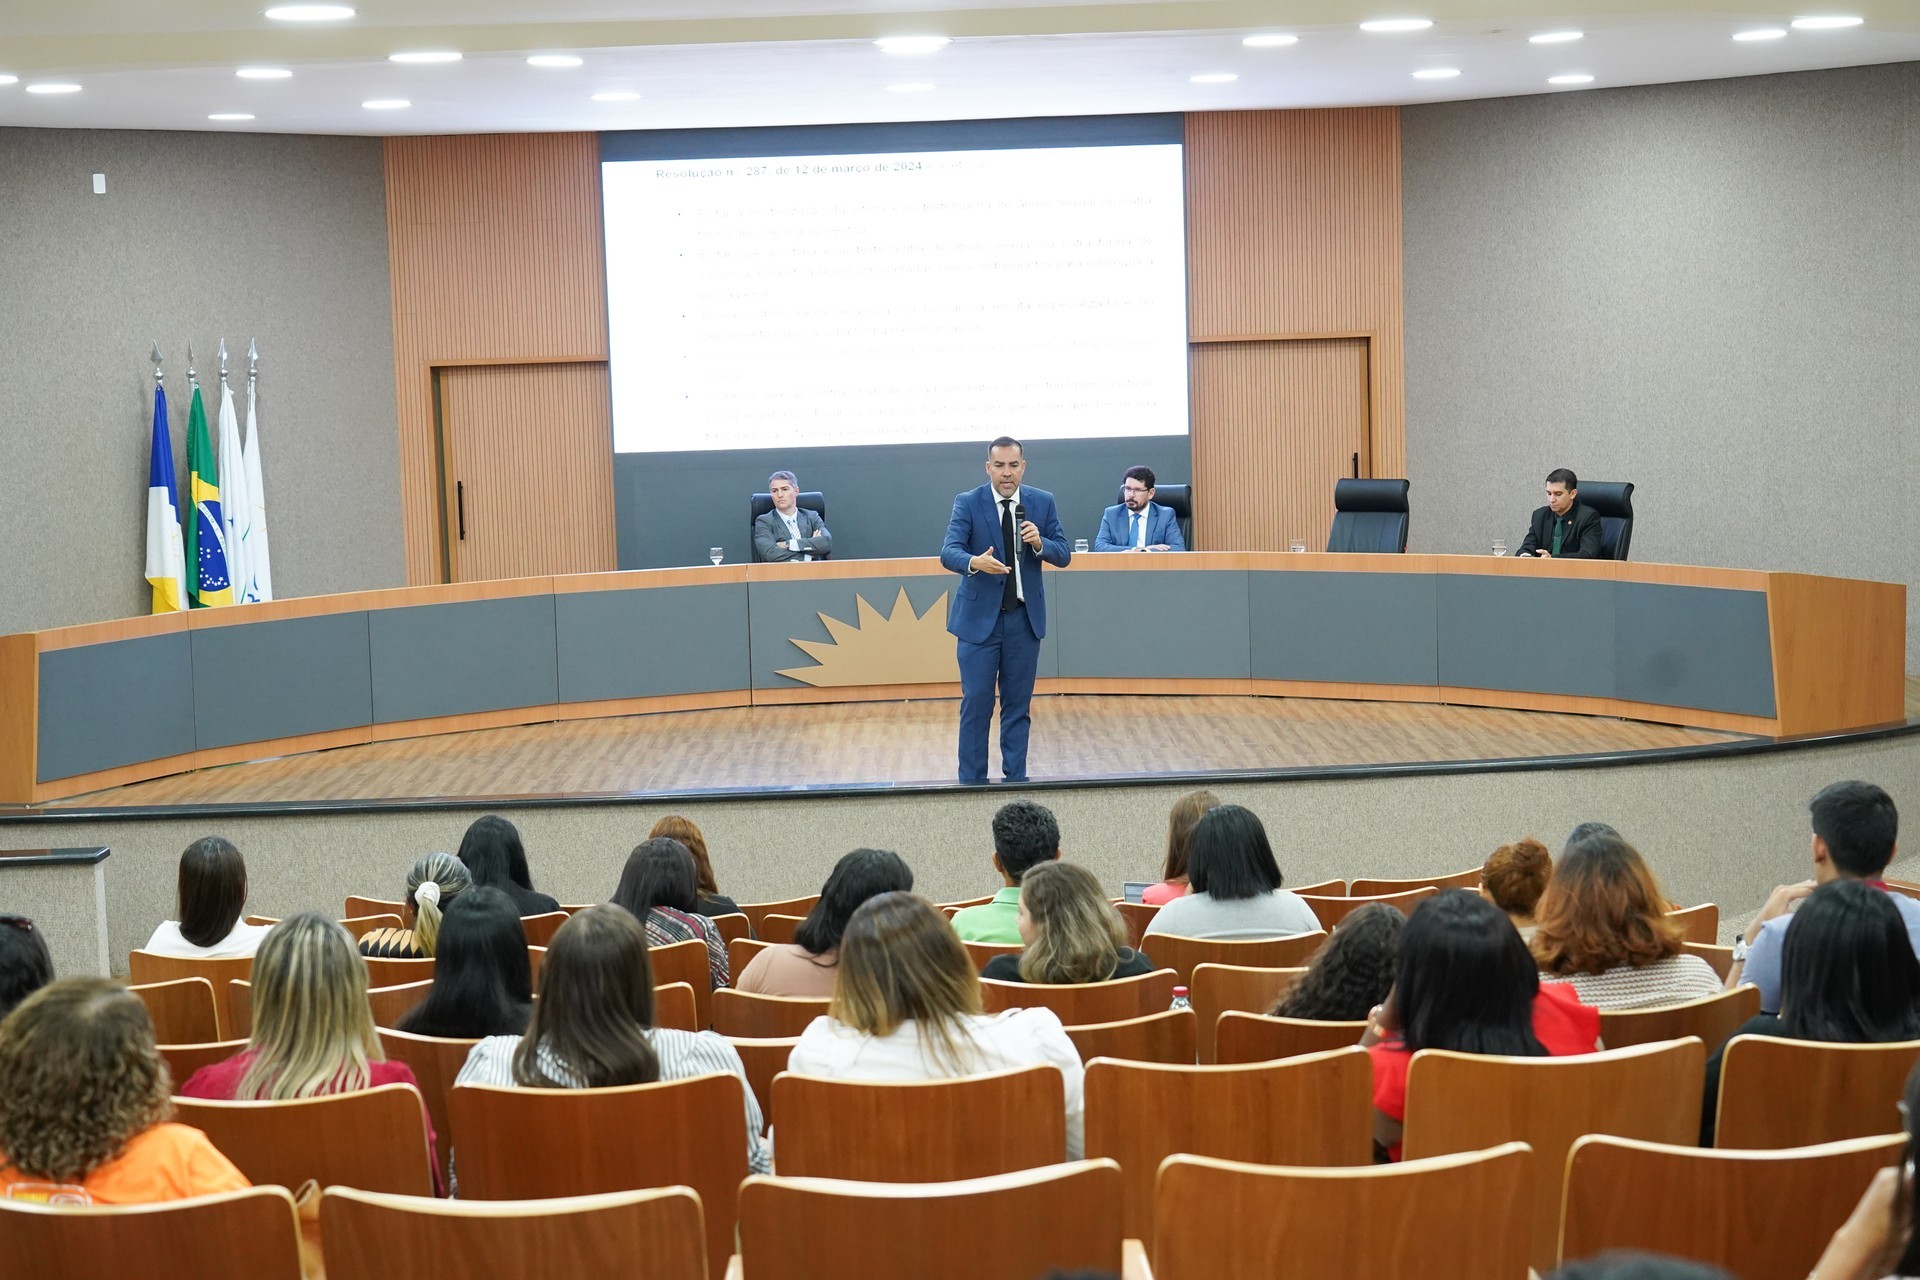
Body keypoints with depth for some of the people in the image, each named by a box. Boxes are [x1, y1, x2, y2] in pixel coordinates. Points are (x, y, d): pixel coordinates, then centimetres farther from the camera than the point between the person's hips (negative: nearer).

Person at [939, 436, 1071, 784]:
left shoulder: (1042, 502, 3)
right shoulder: (968, 503, -5)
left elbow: (1064, 555, 2)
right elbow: (948, 552, -17)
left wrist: (1040, 543, -20)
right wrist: (975, 562, -38)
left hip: (1025, 618, 3)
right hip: (980, 617, -2)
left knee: (1018, 704, 9)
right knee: (976, 703, -1)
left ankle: (1016, 779, 17)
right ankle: (972, 781, 7)